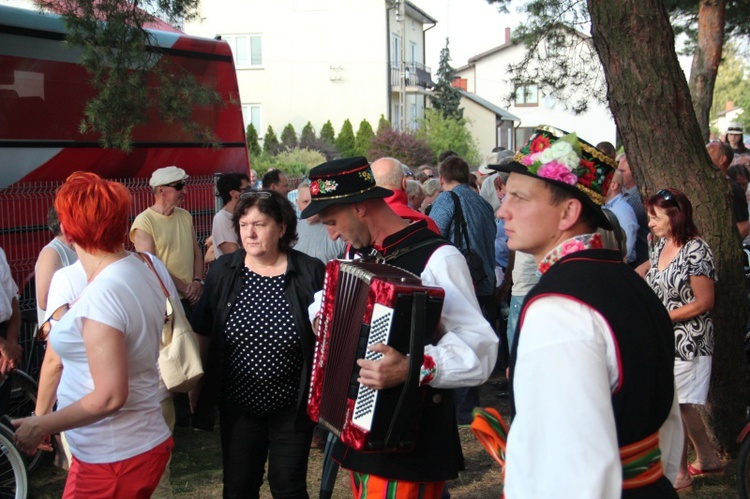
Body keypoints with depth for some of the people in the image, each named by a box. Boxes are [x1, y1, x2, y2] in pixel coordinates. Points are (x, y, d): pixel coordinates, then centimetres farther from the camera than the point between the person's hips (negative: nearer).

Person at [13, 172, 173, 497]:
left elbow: (109, 397, -25)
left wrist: (40, 426, -14)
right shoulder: (139, 270, 2)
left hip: (113, 459, -9)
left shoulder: (101, 295, -25)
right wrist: (68, 321, 25)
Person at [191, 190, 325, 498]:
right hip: (238, 404, 2)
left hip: (293, 407, -2)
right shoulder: (223, 271, -5)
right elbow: (203, 333, 3)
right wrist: (197, 389, 5)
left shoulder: (311, 272, -11)